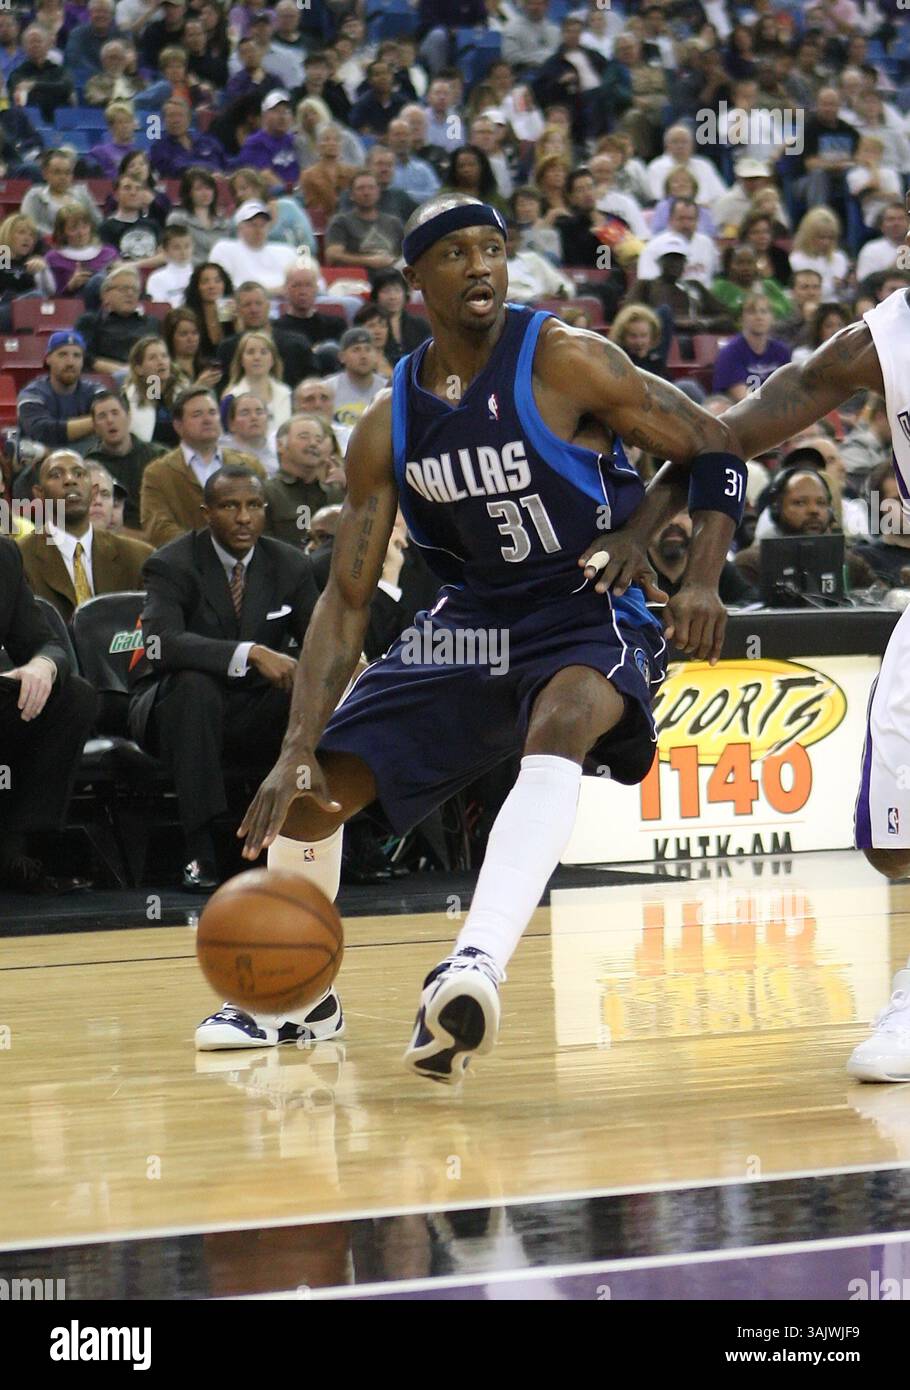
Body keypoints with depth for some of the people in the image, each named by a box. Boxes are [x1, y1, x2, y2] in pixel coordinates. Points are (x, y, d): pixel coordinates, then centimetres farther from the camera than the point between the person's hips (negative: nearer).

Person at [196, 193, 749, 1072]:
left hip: (594, 617, -5)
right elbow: (346, 598, -2)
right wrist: (298, 752, -13)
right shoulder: (387, 428, -2)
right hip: (470, 620, 5)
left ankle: (475, 966, -54)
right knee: (311, 789, 0)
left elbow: (712, 449, -8)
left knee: (560, 724, -40)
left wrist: (701, 582, -24)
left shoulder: (562, 363, -15)